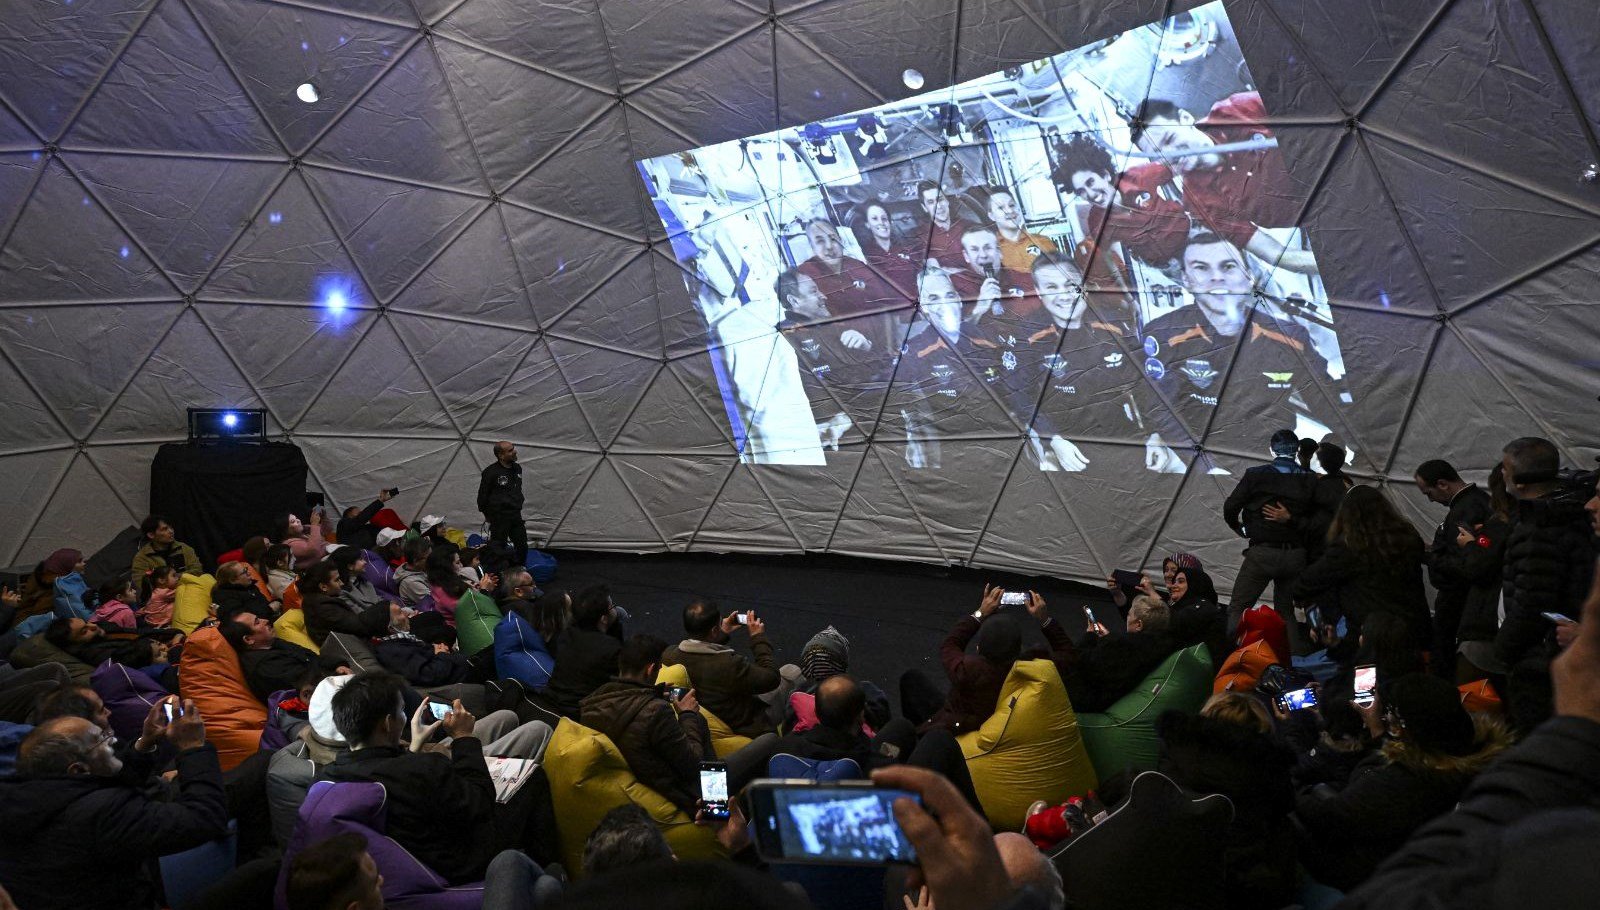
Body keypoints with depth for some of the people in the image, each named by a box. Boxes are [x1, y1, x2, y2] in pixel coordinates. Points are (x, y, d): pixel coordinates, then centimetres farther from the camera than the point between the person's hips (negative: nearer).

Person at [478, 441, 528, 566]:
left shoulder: (517, 468, 8)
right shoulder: (491, 472, -14)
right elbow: (482, 495, -7)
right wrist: (487, 514, 0)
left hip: (516, 515, 7)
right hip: (499, 517, -7)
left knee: (522, 546, 10)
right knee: (497, 547, -2)